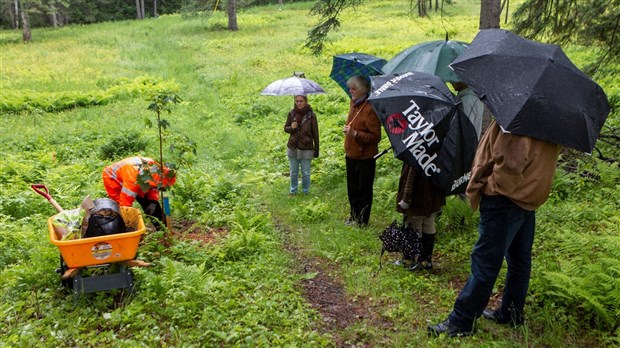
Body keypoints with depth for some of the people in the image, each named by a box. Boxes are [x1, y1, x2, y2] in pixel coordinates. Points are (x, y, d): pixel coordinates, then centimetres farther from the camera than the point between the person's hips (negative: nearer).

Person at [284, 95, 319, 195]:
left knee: (306, 173, 9)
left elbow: (315, 134, -5)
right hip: (293, 148, 2)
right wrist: (291, 127, -15)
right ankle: (293, 190, 35)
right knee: (293, 172, 16)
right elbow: (286, 128, 9)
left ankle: (305, 192, 29)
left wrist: (316, 150, -3)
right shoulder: (292, 113, -4)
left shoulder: (311, 115, -11)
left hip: (306, 149, -2)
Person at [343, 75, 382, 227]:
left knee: (364, 190, 7)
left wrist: (355, 133, -30)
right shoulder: (353, 103, 6)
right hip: (351, 155, 9)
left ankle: (362, 220, 21)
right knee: (352, 189, 20)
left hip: (365, 157, -8)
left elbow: (375, 136, -21)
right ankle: (354, 215, 37)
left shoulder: (370, 108, -20)